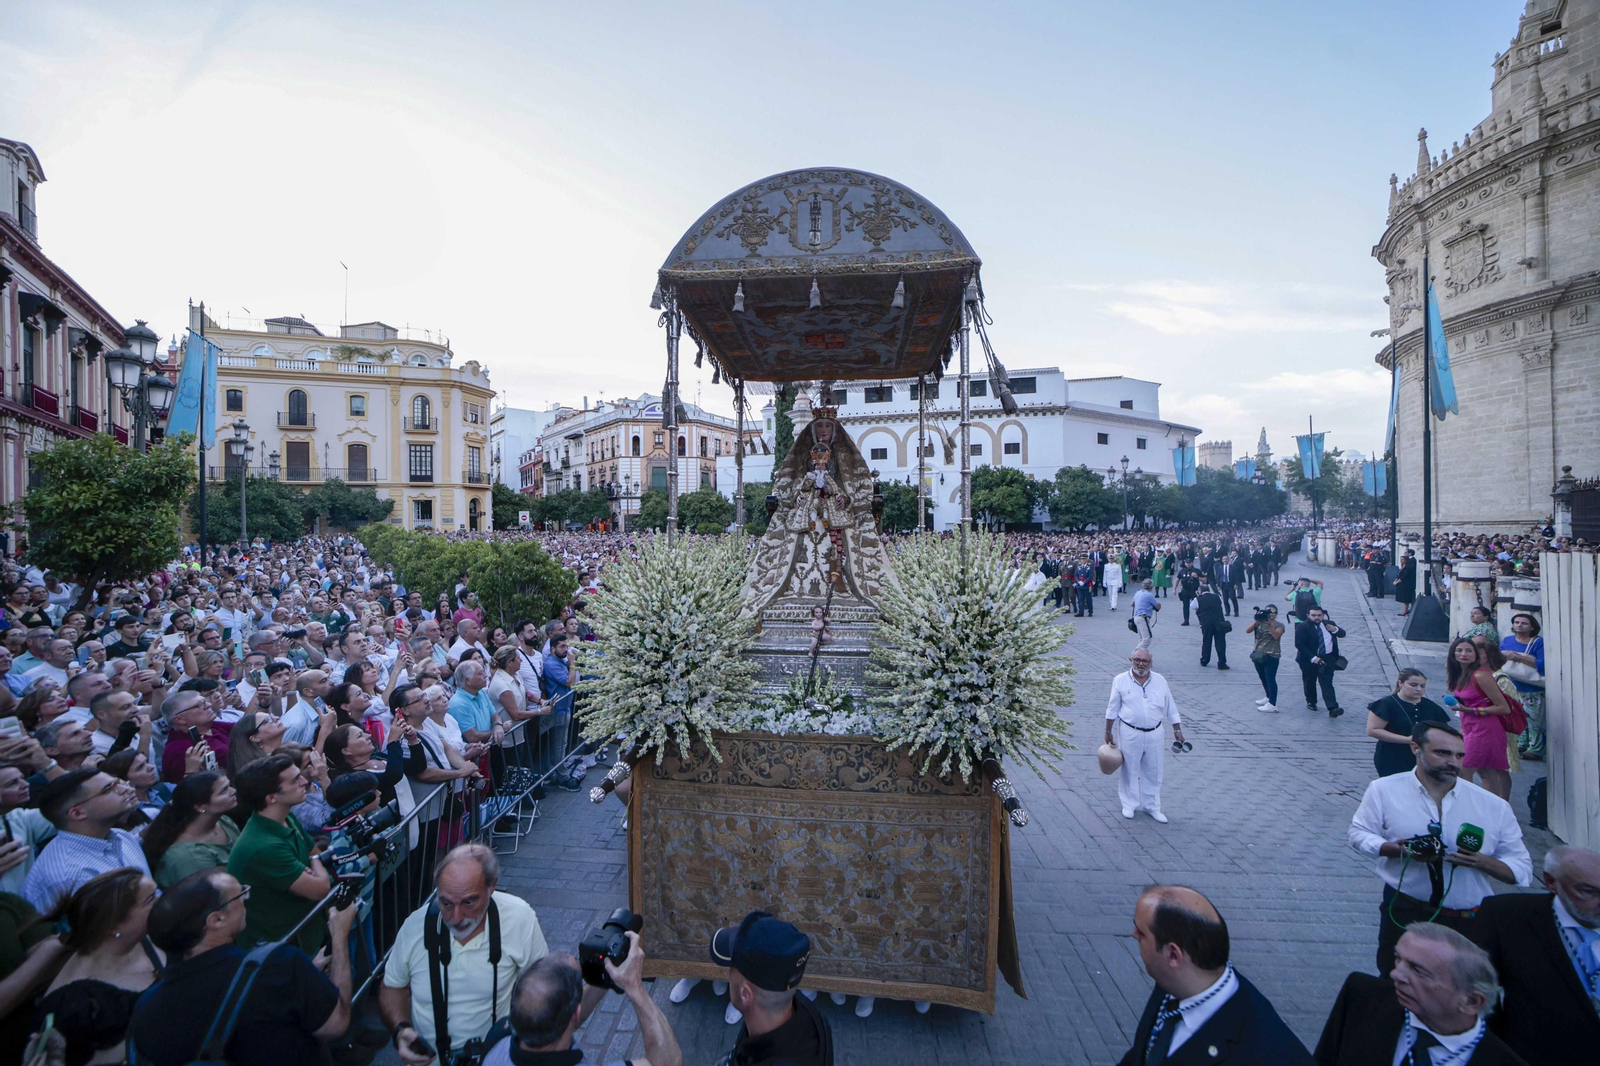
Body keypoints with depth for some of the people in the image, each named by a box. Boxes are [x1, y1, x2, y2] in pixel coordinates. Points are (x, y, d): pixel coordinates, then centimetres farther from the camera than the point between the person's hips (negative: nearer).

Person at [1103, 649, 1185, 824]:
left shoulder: (1159, 680, 1)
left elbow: (1170, 708, 9)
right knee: (1130, 770, 8)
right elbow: (1112, 709, 0)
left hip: (1154, 734, 2)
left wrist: (1177, 730, 8)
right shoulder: (1120, 680, -5)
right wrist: (1108, 732, 2)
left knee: (1153, 772, 11)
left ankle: (1152, 806, 25)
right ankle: (1129, 805, 24)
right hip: (1130, 733, -2)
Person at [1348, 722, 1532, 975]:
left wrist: (1482, 862, -18)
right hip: (1404, 915, -1)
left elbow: (1522, 870, 2)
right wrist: (1396, 849, -18)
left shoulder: (1494, 806, -1)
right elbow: (1358, 833, 0)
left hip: (1470, 923, 1)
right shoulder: (1384, 790, -4)